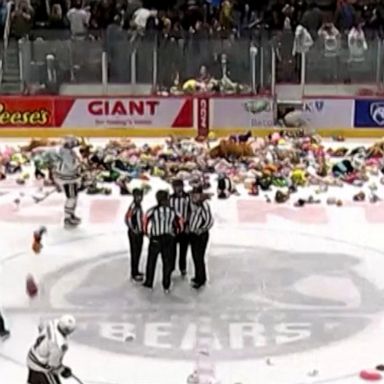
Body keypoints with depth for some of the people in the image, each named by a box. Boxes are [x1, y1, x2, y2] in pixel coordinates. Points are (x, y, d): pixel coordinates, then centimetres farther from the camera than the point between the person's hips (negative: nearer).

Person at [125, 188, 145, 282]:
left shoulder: (139, 205, 10)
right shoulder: (133, 206, -19)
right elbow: (127, 218, -27)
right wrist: (133, 229, -21)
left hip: (140, 232, 9)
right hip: (134, 233, -9)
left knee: (138, 252, 17)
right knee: (135, 252, -4)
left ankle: (135, 271, 28)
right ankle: (134, 274, 2)